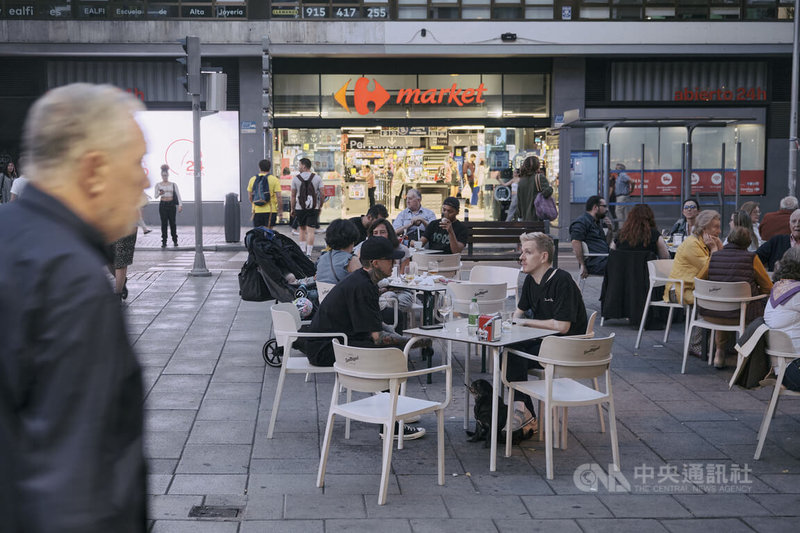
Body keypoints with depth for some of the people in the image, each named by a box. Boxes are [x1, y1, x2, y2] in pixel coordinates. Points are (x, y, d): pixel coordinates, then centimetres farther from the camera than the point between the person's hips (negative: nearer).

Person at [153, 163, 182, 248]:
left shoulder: (173, 185, 4)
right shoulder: (158, 185, 3)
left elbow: (178, 195, -2)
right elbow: (155, 196, -3)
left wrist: (180, 205, -14)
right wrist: (159, 193, -26)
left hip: (171, 204, 0)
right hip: (163, 205, 0)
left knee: (172, 223, 3)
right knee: (164, 223, -1)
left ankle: (175, 241, 14)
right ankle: (164, 242, 3)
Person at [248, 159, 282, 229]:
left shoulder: (252, 179, 5)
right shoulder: (274, 180, -5)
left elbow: (250, 196, 10)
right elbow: (278, 197, -9)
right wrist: (280, 210, -1)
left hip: (256, 211, 2)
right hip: (270, 211, -2)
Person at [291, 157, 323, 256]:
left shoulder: (295, 178, -2)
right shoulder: (317, 178, 0)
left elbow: (293, 195, 0)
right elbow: (322, 194, -1)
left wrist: (292, 209, 9)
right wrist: (320, 207, 11)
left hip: (300, 208, 0)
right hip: (313, 208, 0)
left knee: (302, 229, 17)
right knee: (310, 230, -2)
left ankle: (303, 250, 17)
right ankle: (308, 253, -7)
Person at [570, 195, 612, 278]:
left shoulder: (598, 222, 29)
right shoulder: (581, 222, -4)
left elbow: (606, 243, 32)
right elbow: (575, 243, -18)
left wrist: (610, 229, 13)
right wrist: (582, 265, -21)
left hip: (604, 258, 10)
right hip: (594, 262, -10)